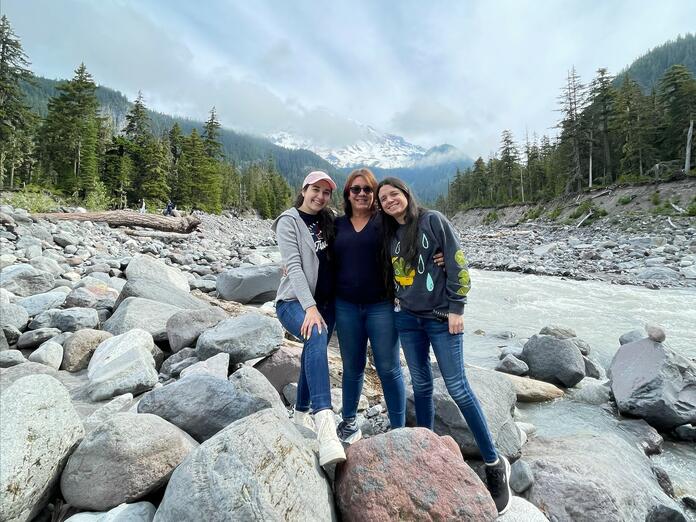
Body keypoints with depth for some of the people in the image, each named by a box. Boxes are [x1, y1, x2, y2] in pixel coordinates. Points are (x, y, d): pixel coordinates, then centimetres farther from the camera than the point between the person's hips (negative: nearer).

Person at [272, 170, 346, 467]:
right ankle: (325, 428, -43)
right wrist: (310, 307, -27)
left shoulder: (327, 221, 12)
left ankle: (301, 414, 35)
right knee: (316, 337, -33)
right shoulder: (289, 220, -7)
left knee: (314, 353, 12)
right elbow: (293, 266, -17)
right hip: (294, 301, -7)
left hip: (325, 302, 7)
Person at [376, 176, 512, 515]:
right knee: (420, 384, 12)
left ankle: (495, 464, 11)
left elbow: (457, 264, -10)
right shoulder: (389, 234, 9)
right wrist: (395, 303, 10)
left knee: (457, 388, -4)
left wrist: (456, 309, -12)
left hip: (441, 317, -5)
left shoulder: (433, 221, -7)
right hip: (406, 318, 5)